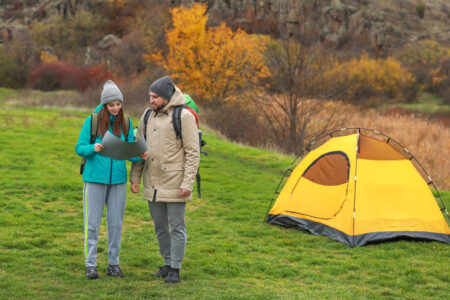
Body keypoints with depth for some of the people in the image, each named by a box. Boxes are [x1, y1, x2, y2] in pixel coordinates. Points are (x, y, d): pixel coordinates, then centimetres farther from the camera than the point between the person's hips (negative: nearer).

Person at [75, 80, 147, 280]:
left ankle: (113, 263, 18)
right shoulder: (92, 121, -3)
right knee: (92, 223, 1)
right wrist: (93, 149, -22)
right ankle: (91, 264, 9)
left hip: (118, 179, 3)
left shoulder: (125, 123, 6)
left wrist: (139, 157, -13)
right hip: (95, 179, -3)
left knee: (115, 223, 7)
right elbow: (79, 148, -2)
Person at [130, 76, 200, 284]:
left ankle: (175, 270, 7)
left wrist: (188, 183, -16)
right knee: (160, 226, 14)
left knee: (177, 226, -1)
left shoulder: (184, 116, -11)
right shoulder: (148, 116, 8)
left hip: (174, 183, -7)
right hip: (153, 183, 7)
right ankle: (168, 264, 27)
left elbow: (193, 153, -12)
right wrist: (135, 177, 10)